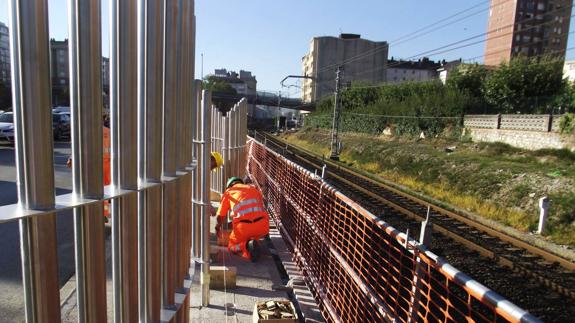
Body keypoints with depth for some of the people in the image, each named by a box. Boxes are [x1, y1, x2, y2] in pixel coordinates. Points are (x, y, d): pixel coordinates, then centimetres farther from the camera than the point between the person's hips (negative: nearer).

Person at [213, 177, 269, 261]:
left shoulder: (228, 192, 20)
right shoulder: (254, 188, 28)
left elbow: (220, 217, 19)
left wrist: (218, 227, 42)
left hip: (243, 227, -3)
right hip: (262, 225, 3)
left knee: (232, 246, 24)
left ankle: (247, 246, -7)